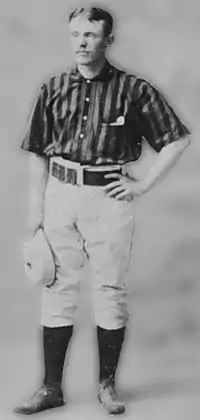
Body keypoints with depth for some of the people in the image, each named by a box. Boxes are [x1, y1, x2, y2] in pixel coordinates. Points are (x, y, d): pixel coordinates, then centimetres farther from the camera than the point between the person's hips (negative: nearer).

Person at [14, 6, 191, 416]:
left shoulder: (133, 89, -3)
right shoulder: (53, 89, 5)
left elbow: (179, 139, 1)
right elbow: (38, 155, 8)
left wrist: (143, 184, -4)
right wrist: (36, 210, 5)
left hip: (109, 198, -2)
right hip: (60, 196, 3)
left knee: (111, 291, 6)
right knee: (57, 290, 6)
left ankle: (107, 385, 21)